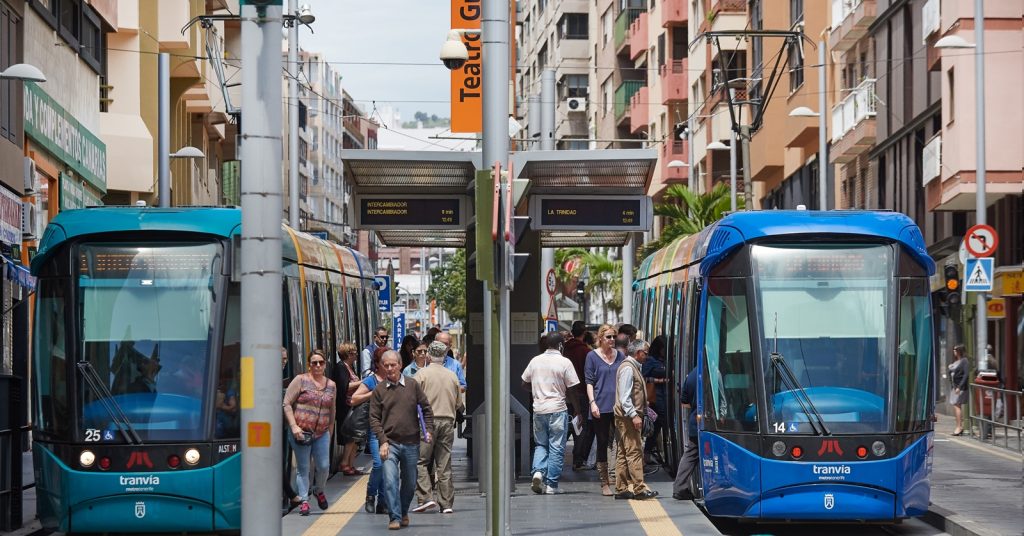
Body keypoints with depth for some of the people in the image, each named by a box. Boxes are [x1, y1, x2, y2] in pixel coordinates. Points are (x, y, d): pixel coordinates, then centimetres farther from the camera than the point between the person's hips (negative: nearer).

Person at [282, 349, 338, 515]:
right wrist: (294, 426, -12)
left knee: (324, 466, 1)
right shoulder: (301, 380, -3)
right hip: (301, 432, -3)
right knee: (303, 468, 1)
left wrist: (330, 432, 18)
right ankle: (304, 500, 9)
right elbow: (287, 404, -5)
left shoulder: (331, 385, 11)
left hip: (322, 433, 3)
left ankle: (319, 491, 28)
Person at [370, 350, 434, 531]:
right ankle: (395, 517, -9)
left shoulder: (413, 385, 3)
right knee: (390, 481, -14)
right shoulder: (379, 390, 1)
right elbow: (374, 418, 0)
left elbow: (426, 409, 9)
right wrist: (383, 441, -10)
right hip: (390, 443, -2)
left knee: (409, 483, 12)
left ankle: (404, 512, 32)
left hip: (411, 443, 2)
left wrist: (428, 430, -4)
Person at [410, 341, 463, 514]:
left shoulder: (422, 373, -3)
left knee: (421, 462, 2)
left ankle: (425, 498, -10)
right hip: (447, 422, 4)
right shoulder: (452, 376, 8)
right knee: (444, 465, 6)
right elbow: (459, 404, 13)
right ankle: (447, 504, 6)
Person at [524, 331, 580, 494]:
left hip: (538, 409, 4)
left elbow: (525, 383, 13)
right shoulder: (565, 363, -7)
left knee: (541, 444, 17)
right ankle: (551, 484, 2)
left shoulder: (535, 361, 5)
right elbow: (573, 389, -7)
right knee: (556, 448, 3)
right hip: (557, 408, -4)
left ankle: (538, 471, -7)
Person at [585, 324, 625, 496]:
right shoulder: (592, 356, 2)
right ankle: (604, 483, 6)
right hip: (601, 407, -3)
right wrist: (592, 402, -11)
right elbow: (589, 382, 0)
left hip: (619, 405, 3)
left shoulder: (620, 356, 11)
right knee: (602, 443, 2)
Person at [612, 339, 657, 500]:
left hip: (629, 417, 11)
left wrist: (646, 410, 22)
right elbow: (624, 396, -20)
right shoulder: (628, 368, -13)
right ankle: (639, 489, -12)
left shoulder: (633, 367, 19)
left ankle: (621, 489, 12)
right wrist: (634, 415, -24)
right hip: (628, 417, -11)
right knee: (635, 452, -11)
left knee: (623, 453, 10)